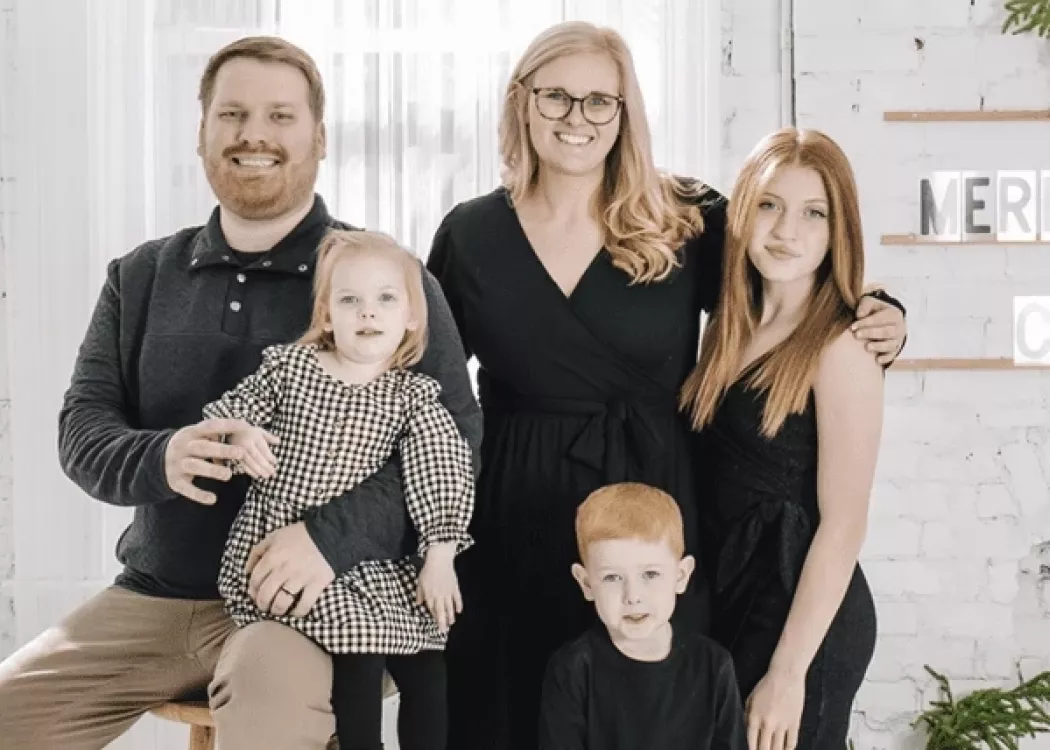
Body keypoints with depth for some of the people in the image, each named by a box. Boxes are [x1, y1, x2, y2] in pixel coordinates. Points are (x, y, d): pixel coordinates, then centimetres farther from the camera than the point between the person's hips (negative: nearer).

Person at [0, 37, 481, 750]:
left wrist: (334, 534, -24)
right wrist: (157, 459, -17)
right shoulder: (139, 278, 12)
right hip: (153, 595, 5)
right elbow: (82, 427, 8)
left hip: (311, 599, -4)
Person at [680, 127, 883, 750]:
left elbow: (843, 525, -18)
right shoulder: (731, 328, 6)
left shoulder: (840, 347, -16)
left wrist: (789, 670, -18)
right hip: (726, 596, 7)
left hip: (803, 615, -7)